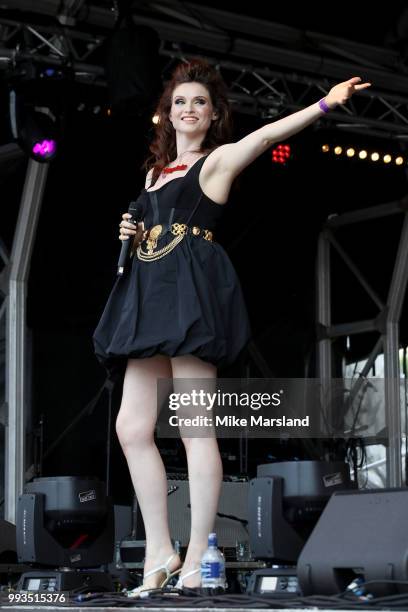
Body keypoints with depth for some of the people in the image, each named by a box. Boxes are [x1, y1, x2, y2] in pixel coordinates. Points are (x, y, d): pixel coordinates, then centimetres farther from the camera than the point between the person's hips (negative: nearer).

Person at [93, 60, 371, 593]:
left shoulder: (218, 160, 5)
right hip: (151, 293, 8)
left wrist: (325, 104, -24)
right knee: (132, 427, 1)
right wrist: (132, 235, 9)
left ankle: (197, 562, -10)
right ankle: (160, 553, 7)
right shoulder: (155, 171, 25)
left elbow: (266, 135, -11)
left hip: (193, 289, -7)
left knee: (194, 426, -11)